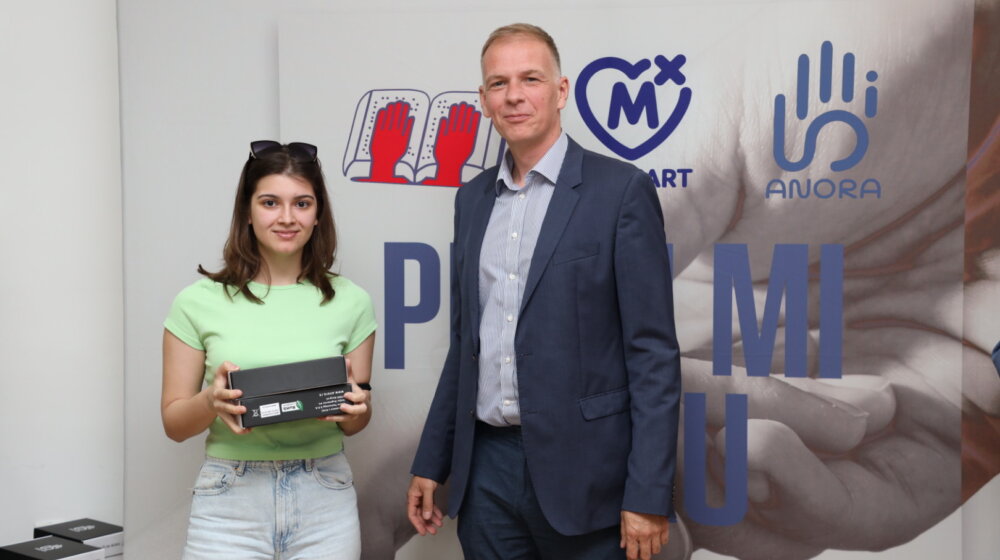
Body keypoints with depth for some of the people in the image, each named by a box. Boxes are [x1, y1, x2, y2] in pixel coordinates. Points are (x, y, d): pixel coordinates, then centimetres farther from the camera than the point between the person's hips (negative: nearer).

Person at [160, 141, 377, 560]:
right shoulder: (199, 302, -2)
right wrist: (211, 400, -16)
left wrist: (354, 406, -12)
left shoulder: (349, 301, 1)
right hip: (230, 498, -1)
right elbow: (174, 423, 3)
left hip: (324, 498, 1)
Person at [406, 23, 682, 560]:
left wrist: (649, 495, -14)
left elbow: (654, 352, -10)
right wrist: (430, 463, 12)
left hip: (580, 471, -5)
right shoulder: (473, 198, 10)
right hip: (486, 466, 5)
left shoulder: (621, 190, -7)